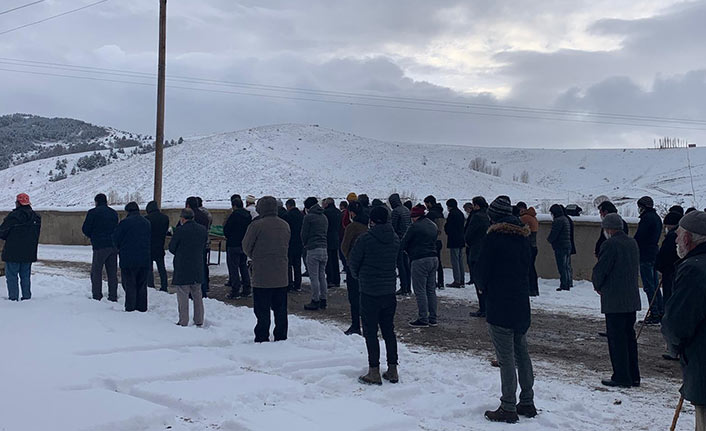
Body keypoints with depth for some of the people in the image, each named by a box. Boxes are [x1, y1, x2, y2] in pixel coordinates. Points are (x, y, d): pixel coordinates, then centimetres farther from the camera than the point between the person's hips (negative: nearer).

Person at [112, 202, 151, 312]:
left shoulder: (125, 222, -9)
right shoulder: (146, 223, 10)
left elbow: (115, 239, -4)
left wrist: (120, 249, 15)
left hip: (128, 259, -5)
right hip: (145, 260, 5)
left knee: (130, 286, 2)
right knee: (142, 286, 12)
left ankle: (130, 308, 2)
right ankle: (142, 308, 16)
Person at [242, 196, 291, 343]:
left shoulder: (257, 225, -12)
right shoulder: (285, 225, 7)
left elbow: (246, 246, -1)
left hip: (262, 276, -5)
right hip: (281, 276, 5)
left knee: (262, 310, 2)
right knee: (280, 309, 12)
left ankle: (262, 338, 5)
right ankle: (281, 337, 18)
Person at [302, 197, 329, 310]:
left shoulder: (308, 217, -7)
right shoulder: (324, 217, 14)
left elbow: (304, 234, -4)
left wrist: (306, 245, 13)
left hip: (313, 250, -7)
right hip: (324, 249, 7)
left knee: (314, 277, -3)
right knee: (322, 276, 12)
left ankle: (315, 302, 0)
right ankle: (323, 301, 15)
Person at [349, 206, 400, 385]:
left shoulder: (366, 238, -13)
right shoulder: (395, 239, 3)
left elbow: (353, 262, -5)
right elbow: (397, 261, 10)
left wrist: (358, 277, 14)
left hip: (370, 292, -5)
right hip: (389, 291, 5)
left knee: (370, 332, 2)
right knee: (389, 330, 14)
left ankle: (374, 372, 4)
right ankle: (392, 370, 18)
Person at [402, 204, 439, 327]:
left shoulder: (415, 226, -11)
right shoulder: (433, 225, 13)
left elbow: (403, 244, -11)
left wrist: (407, 249, 13)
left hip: (420, 261, -8)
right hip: (433, 259, 8)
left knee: (420, 291, -2)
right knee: (431, 289, 13)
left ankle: (423, 319, 0)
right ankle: (433, 318, 17)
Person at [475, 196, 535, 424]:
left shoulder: (493, 238, -14)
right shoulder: (523, 237, 8)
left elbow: (480, 273, -11)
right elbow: (527, 267, 14)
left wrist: (485, 288, 9)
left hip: (499, 306, -7)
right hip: (522, 305, 7)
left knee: (506, 358, -3)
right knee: (522, 354, 16)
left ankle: (508, 408, 3)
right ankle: (527, 403, 24)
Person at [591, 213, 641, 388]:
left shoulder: (610, 244, -15)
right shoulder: (632, 243, 11)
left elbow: (600, 270, -15)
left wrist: (597, 286, 4)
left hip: (614, 300, -8)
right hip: (632, 299, 8)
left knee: (616, 338, -2)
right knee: (629, 336, 15)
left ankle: (621, 377, 2)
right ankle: (633, 376, 21)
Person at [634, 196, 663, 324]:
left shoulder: (647, 218, -14)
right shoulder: (657, 218, 16)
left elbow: (638, 237, -17)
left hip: (645, 256, -9)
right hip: (655, 254, 10)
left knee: (649, 286, -6)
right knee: (655, 285, 13)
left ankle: (654, 315, -5)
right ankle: (661, 313, 16)